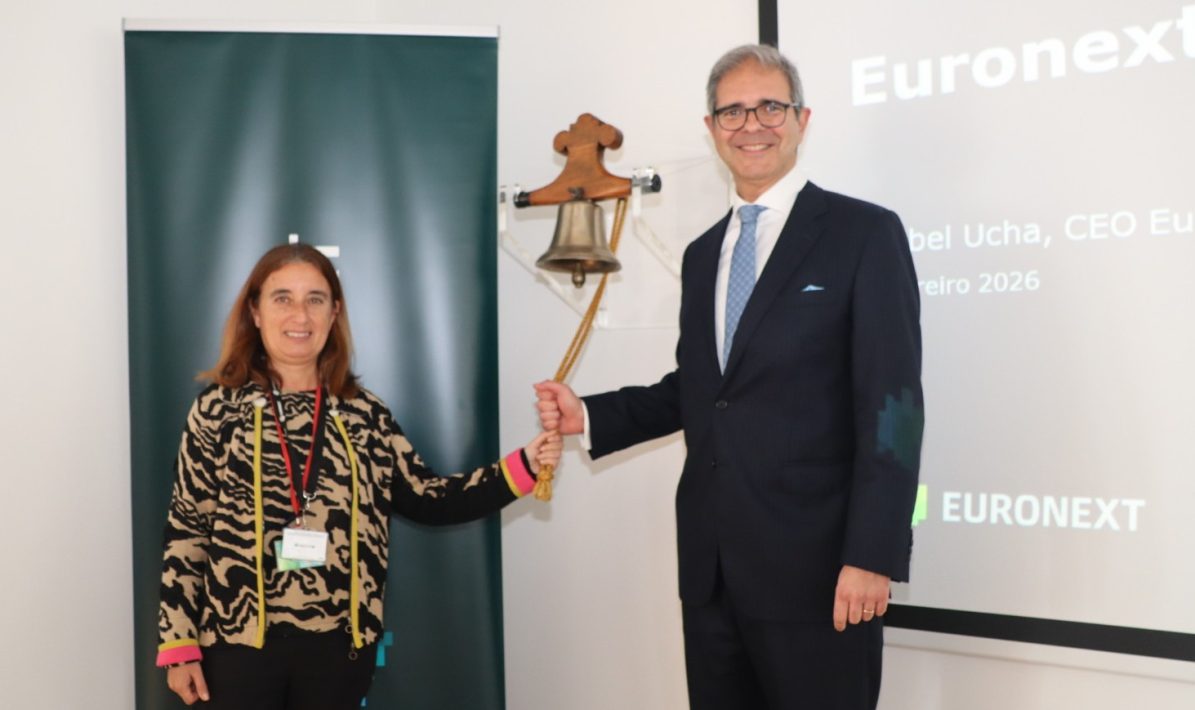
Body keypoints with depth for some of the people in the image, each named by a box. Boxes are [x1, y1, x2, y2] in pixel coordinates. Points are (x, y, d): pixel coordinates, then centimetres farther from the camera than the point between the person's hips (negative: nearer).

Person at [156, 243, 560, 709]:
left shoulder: (364, 415, 4)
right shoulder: (218, 408, -2)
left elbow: (431, 499, 4)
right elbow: (186, 530, -1)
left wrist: (522, 466, -8)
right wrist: (179, 644, -4)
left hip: (339, 645, 2)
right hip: (240, 640, -2)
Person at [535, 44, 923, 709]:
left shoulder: (864, 233, -5)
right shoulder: (703, 253, 14)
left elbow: (891, 404, -11)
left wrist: (871, 555, -17)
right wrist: (590, 415, 5)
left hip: (816, 563, -6)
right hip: (711, 564, 6)